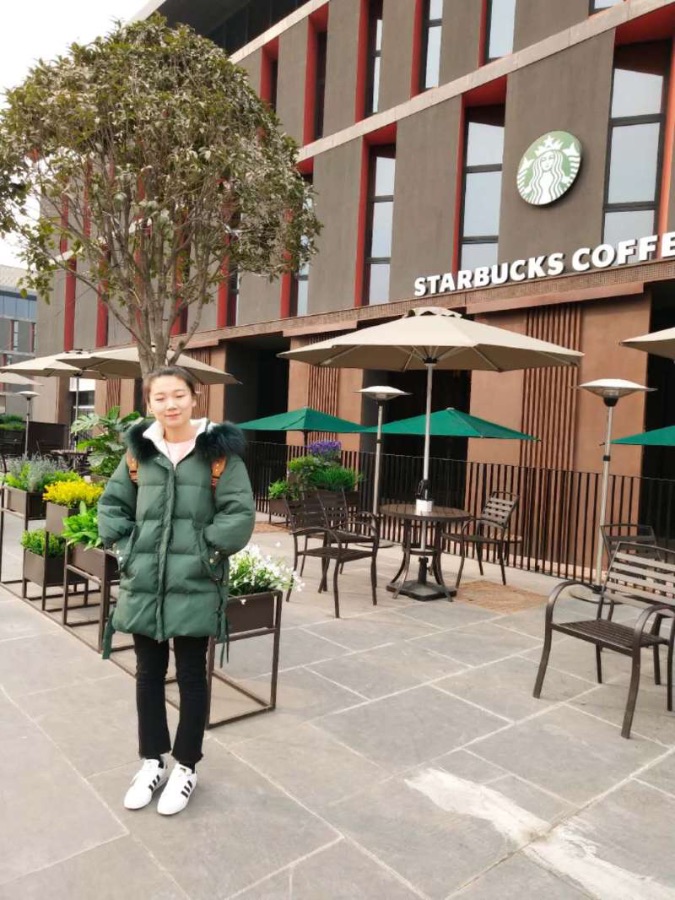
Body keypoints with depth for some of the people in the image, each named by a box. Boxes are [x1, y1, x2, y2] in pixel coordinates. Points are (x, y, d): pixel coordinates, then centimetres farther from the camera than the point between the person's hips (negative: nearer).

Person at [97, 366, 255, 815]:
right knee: (149, 674, 17)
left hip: (195, 585, -4)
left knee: (191, 676, 10)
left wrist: (204, 551, -12)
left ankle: (186, 767, 30)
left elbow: (240, 516, -11)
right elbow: (112, 504, 13)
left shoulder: (218, 451, -8)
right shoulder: (139, 451, 4)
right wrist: (126, 548, 2)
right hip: (143, 583, 4)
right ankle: (153, 761, 36)